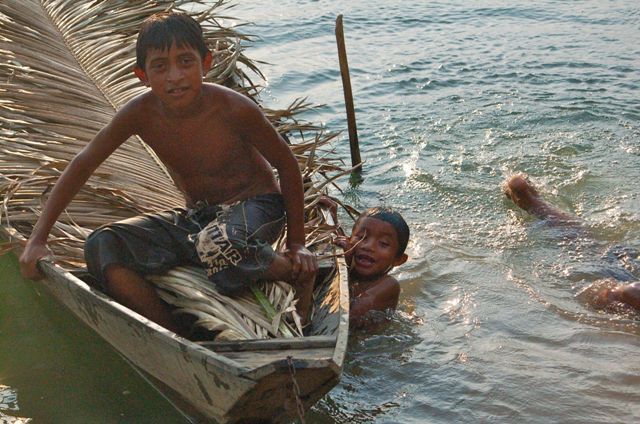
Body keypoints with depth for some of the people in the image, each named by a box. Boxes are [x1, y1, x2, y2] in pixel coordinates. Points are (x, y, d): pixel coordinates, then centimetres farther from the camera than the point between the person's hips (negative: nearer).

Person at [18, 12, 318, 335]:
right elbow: (83, 164, -5)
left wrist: (296, 244, -5)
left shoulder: (234, 109, -22)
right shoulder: (141, 113, -12)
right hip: (196, 216, 5)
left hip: (256, 206, -5)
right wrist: (37, 239, -9)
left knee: (217, 247, -41)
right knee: (101, 248, -14)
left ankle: (299, 274, -10)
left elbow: (286, 164, -9)